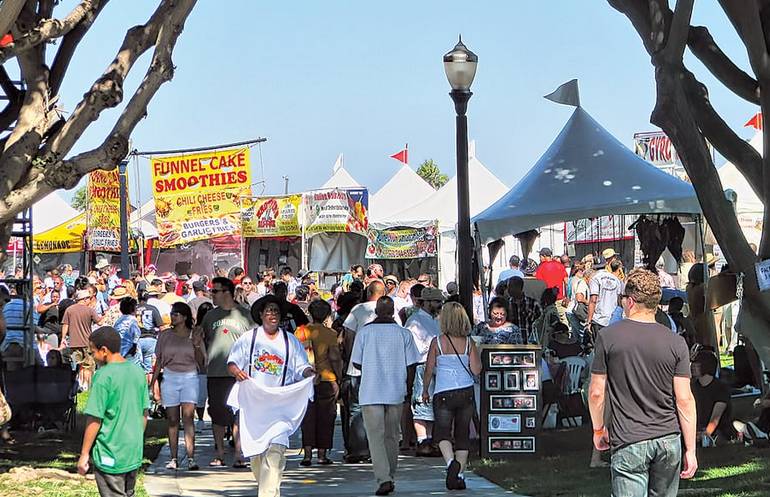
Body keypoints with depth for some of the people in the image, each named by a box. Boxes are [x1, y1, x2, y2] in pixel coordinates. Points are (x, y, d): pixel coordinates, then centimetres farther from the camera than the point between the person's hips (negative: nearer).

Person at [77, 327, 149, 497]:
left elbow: (94, 420, -15)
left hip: (110, 455, -7)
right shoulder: (138, 372, 5)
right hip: (134, 454, 7)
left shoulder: (104, 376, -15)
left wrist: (84, 455, -9)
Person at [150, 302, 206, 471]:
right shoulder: (165, 336, 9)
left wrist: (196, 345, -10)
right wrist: (152, 382, 8)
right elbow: (159, 361, 13)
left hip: (190, 377, -2)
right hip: (169, 378, 2)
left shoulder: (195, 335, 4)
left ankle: (191, 458, -16)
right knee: (172, 420, 3)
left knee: (188, 417, -13)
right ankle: (174, 458, 7)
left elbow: (201, 363, 5)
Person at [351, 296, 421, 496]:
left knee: (376, 437, -3)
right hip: (396, 392, 2)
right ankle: (390, 478, 21)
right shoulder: (404, 333, 0)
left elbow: (356, 362, 1)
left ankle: (383, 479, -16)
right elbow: (411, 364, 2)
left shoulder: (364, 332, -2)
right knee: (391, 436, 15)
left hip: (370, 392, -2)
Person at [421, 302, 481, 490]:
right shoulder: (469, 342, 0)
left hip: (443, 393, -2)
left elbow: (429, 369, -1)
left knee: (442, 432, 5)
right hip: (466, 392, 2)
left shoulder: (438, 342, -5)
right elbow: (476, 370, -4)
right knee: (463, 434, 10)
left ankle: (451, 461, -22)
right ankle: (459, 475, 7)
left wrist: (425, 390, 13)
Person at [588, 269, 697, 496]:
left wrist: (598, 430, 15)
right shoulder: (676, 343, 0)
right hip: (669, 439, 3)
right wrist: (690, 450, 3)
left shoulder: (608, 337, -5)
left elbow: (596, 392, -2)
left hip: (629, 443, -3)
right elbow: (684, 399, -2)